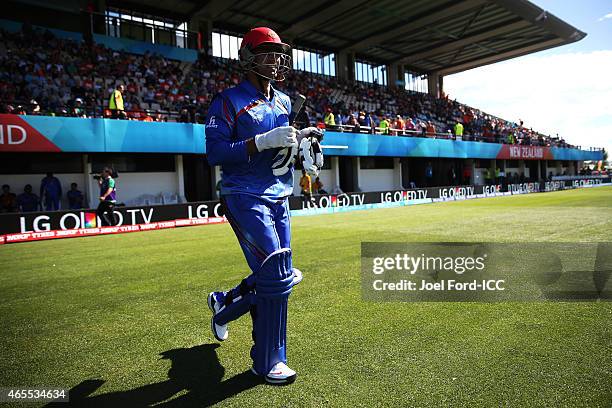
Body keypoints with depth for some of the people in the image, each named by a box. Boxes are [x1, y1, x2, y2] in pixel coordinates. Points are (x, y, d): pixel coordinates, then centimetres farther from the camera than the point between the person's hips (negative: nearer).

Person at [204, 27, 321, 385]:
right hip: (246, 198, -8)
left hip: (279, 198, 8)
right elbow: (215, 153, -15)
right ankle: (267, 362, 7)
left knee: (280, 277, 12)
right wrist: (263, 141, -23)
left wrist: (298, 139, 5)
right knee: (276, 277, -12)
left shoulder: (284, 102, 16)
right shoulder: (229, 101, -5)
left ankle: (224, 305, 39)